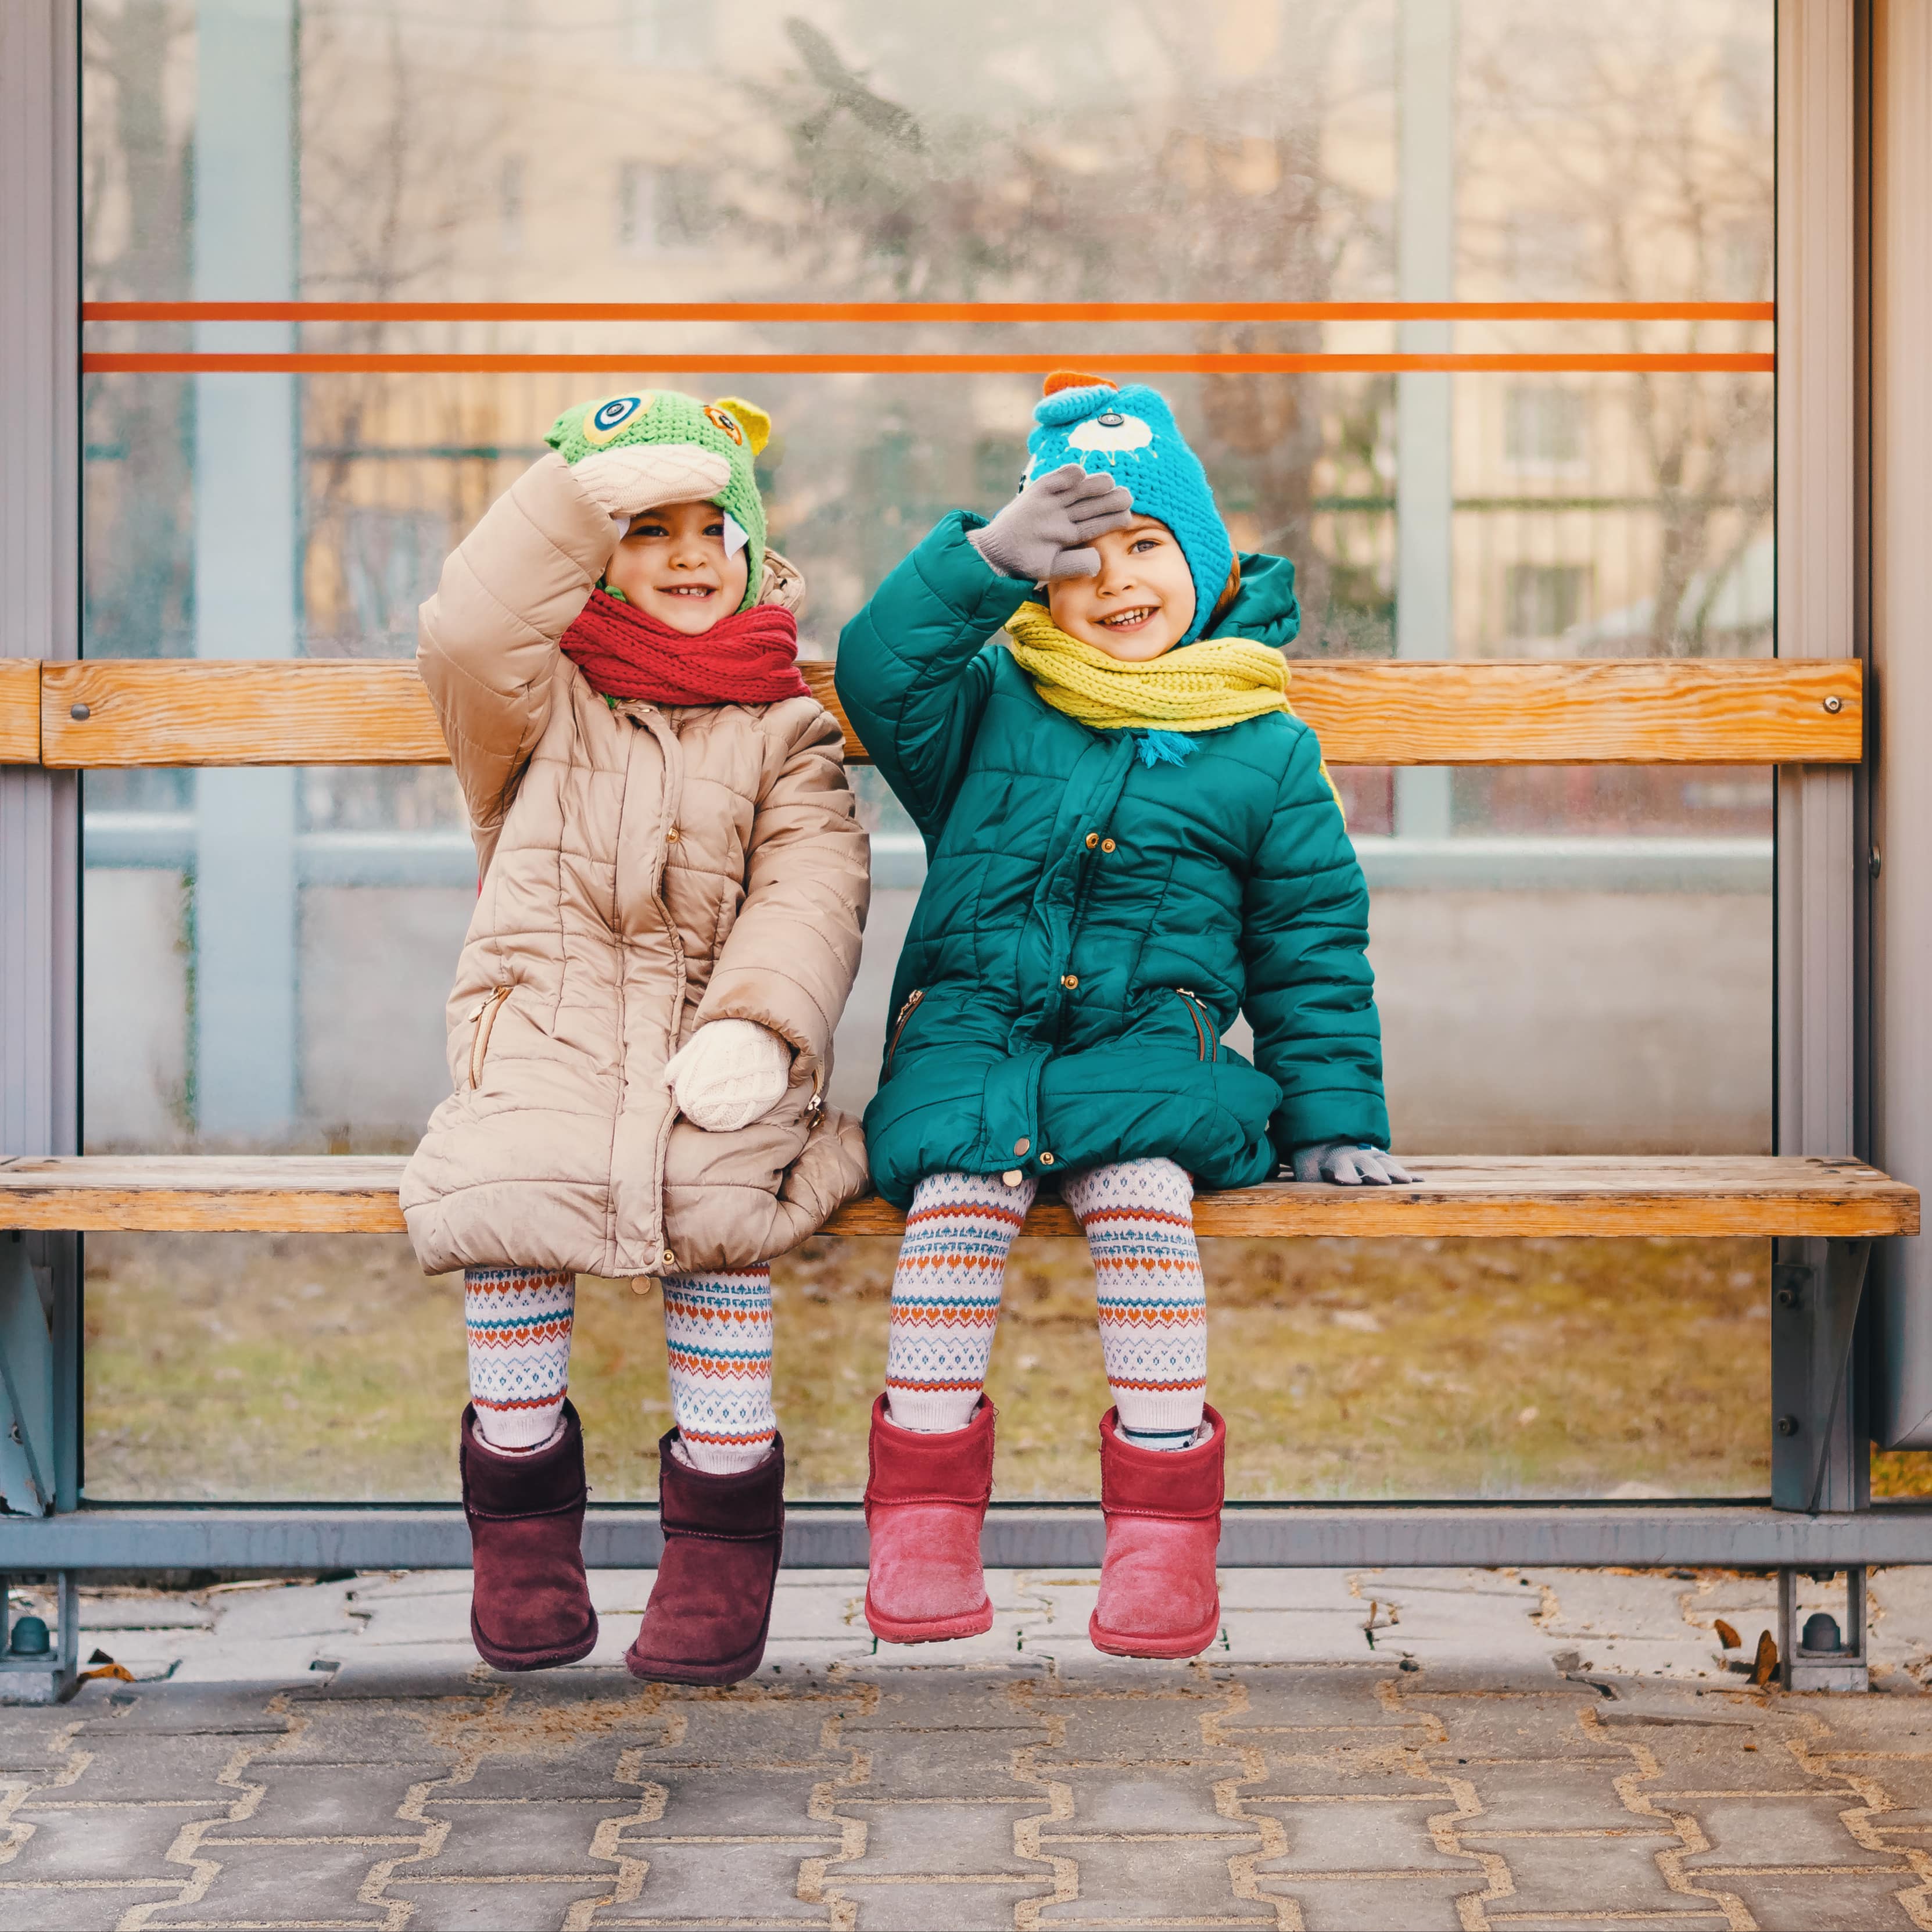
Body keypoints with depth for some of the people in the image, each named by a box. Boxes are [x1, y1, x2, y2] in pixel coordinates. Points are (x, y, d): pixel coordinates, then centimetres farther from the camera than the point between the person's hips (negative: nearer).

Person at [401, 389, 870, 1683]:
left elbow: (812, 897, 0)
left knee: (722, 1206, -32)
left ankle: (724, 1524, -18)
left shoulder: (787, 730, 15)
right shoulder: (544, 701, 15)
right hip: (546, 1043, 0)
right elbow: (470, 637, -9)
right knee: (508, 1191, -30)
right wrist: (588, 489, -9)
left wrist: (756, 1028, -18)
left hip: (709, 1054, 0)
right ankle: (524, 1513, -12)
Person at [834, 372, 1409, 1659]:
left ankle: (1165, 1526, -26)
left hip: (1152, 1038, -1)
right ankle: (924, 1510, -21)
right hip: (972, 1028, 1)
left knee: (1143, 1185, -33)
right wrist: (989, 556, -15)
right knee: (963, 1185, -31)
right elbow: (879, 672, -6)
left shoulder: (1267, 750, 11)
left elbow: (1313, 951, 13)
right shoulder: (990, 706, 14)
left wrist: (1332, 1116, 7)